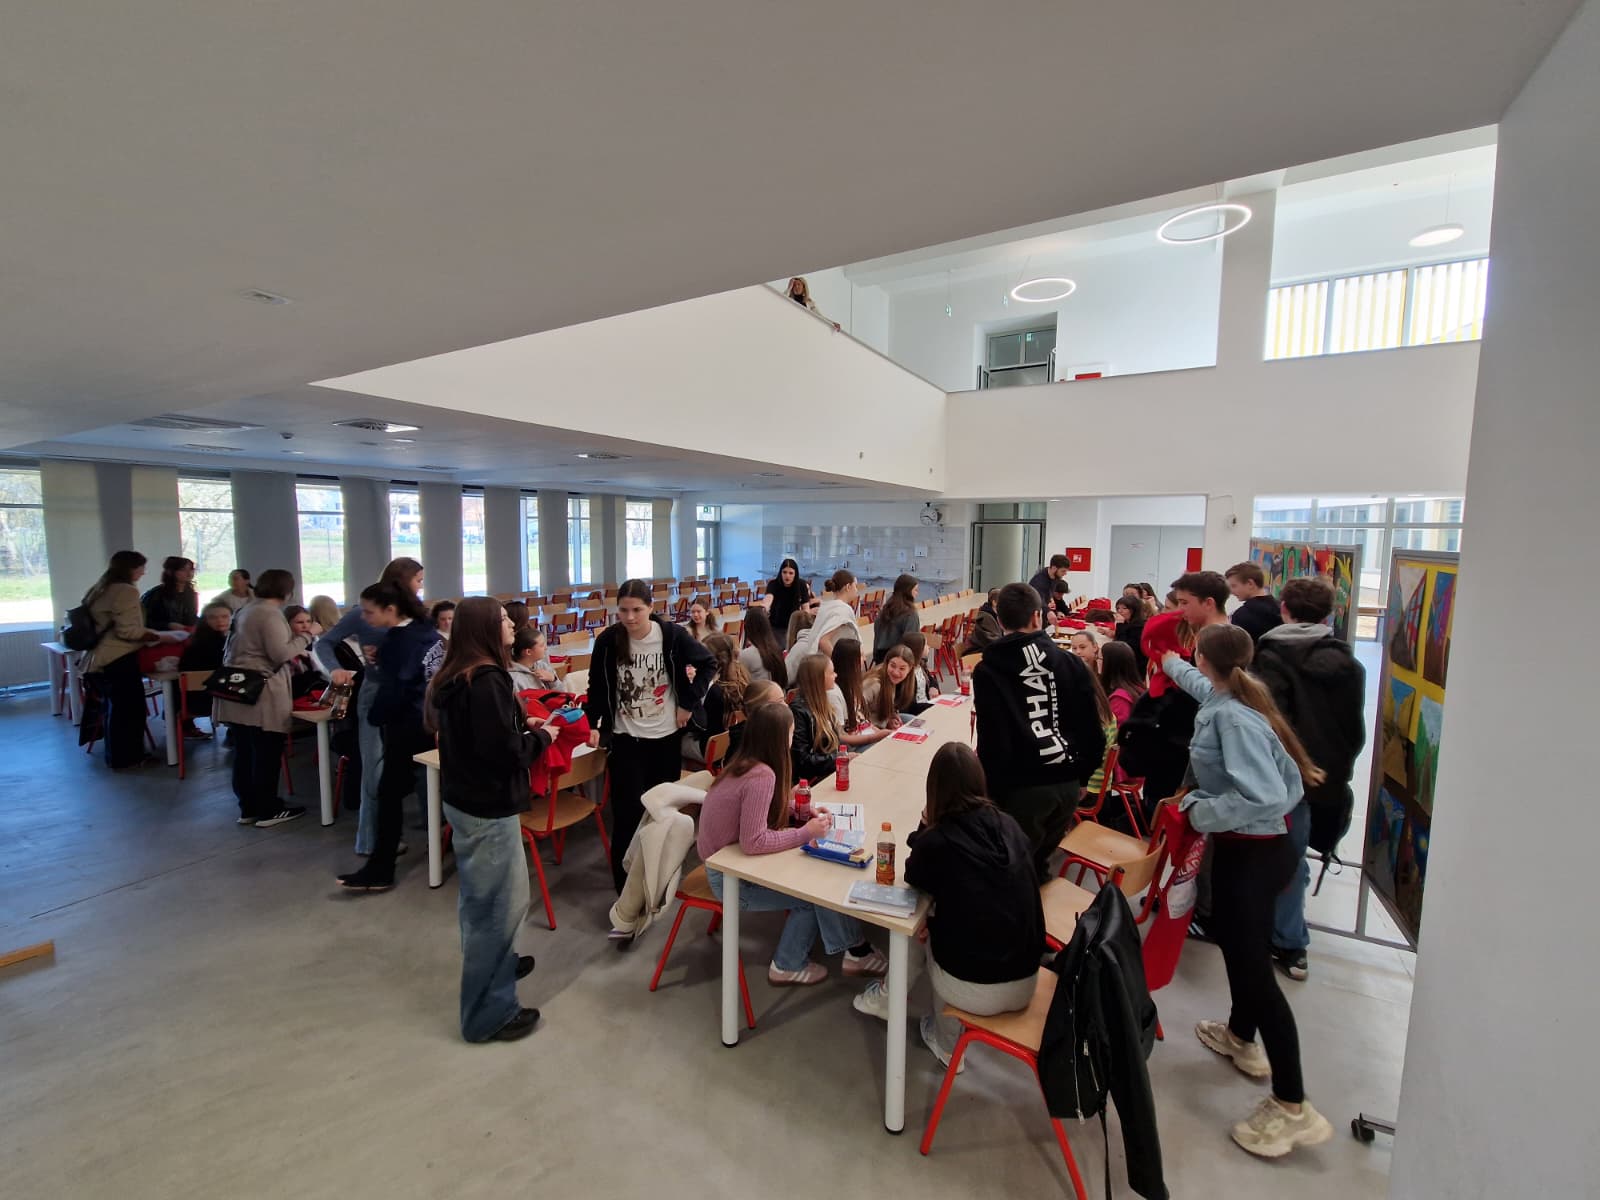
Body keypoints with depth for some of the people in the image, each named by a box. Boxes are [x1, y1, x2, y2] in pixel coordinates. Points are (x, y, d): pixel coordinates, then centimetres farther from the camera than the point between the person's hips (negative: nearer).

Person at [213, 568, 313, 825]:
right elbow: (280, 654, -19)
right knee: (267, 754, 0)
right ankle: (268, 810, 8)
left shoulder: (246, 610, 16)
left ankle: (248, 808, 23)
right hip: (261, 695, -9)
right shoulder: (270, 614, -14)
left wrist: (294, 653, 26)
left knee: (244, 752, 14)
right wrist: (306, 636, -8)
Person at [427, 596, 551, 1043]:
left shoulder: (454, 676, 6)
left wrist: (522, 725, 8)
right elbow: (506, 752, -25)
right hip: (488, 807, -10)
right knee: (499, 903, 3)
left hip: (464, 799, 10)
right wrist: (541, 736, -8)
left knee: (479, 897, 26)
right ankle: (489, 1013, 16)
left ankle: (492, 963, 46)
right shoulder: (487, 681, -24)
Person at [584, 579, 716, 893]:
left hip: (666, 735, 1)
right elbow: (597, 687, 3)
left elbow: (708, 664, 1)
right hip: (625, 737, -1)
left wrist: (690, 703, -4)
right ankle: (625, 882, 13)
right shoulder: (608, 640, -9)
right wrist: (593, 723, -6)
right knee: (628, 810, -2)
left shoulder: (672, 635, -11)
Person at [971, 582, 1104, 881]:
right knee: (1039, 864, 24)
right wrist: (1079, 773, 19)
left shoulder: (988, 671, -7)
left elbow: (992, 741, -11)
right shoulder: (1070, 662, 4)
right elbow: (1092, 731, 6)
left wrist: (992, 790, 0)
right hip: (1067, 785, 5)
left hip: (1021, 788, -4)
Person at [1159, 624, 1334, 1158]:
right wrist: (1169, 662, 45)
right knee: (1235, 938, 27)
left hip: (1250, 853, -10)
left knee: (1252, 963, -2)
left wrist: (1201, 811, -21)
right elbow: (1200, 683, 27)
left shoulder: (1233, 718, -26)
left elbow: (1266, 796, -34)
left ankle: (1293, 1107, 10)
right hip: (1259, 847, 10)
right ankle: (1240, 1036, 48)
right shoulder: (1232, 698, 2)